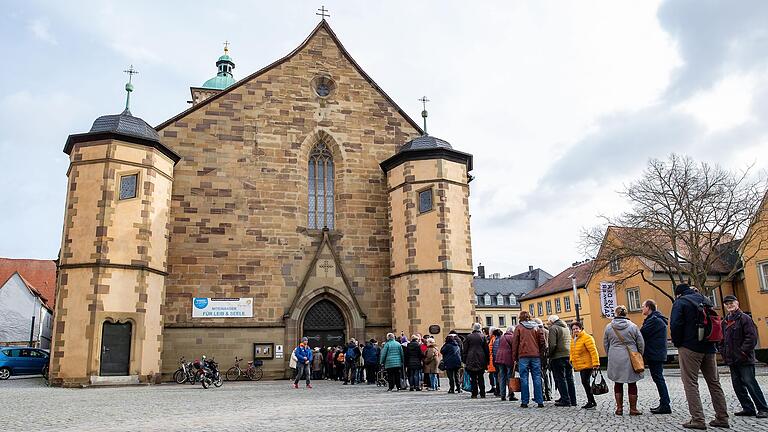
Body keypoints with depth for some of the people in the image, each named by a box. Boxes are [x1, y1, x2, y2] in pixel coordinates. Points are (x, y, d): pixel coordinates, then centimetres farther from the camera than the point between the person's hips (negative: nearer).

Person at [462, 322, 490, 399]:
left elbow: (464, 350, 2)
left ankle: (474, 394, 1)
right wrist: (487, 361, 10)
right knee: (481, 378, 7)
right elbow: (486, 349, 5)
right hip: (481, 360, 1)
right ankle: (482, 394, 6)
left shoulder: (469, 337, 1)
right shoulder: (482, 337, 2)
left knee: (473, 378, 3)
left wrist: (465, 361, 6)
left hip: (471, 361, -1)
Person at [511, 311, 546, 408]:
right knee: (537, 379, 4)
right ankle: (540, 401, 3)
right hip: (536, 356, 2)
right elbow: (542, 342, 5)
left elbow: (515, 343, 1)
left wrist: (515, 357, 7)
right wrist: (541, 354, 11)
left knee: (524, 379, 0)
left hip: (523, 356, -2)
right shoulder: (536, 327, 10)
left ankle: (524, 402, 1)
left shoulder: (519, 327, 3)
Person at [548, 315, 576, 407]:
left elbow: (552, 345, -17)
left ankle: (565, 400, -3)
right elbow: (570, 342, 18)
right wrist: (569, 353, 17)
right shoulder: (566, 328, 17)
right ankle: (572, 400, 16)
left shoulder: (553, 328, -8)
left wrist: (549, 355, -7)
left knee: (561, 379, -2)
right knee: (569, 378, 12)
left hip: (558, 357, -8)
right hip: (569, 356, 8)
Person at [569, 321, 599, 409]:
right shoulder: (574, 339, 14)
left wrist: (595, 363, -24)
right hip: (580, 365, 9)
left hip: (587, 365, -9)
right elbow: (572, 352, 23)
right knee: (585, 383, 12)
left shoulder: (587, 338, -14)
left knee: (585, 382, -11)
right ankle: (591, 402, 21)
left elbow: (593, 351, -19)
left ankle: (591, 402, -2)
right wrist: (572, 360, 16)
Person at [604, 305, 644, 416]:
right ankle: (633, 408, 11)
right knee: (632, 383, 8)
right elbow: (641, 343, 1)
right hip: (631, 358, -1)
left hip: (615, 359, 1)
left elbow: (605, 344, 6)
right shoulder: (633, 326, -3)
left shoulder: (609, 327, 0)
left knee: (618, 383, 10)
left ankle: (619, 408, 12)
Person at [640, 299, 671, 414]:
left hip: (655, 354, -10)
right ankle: (664, 404, 18)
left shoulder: (654, 320, -16)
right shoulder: (658, 319, 18)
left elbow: (642, 333, -20)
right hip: (657, 354, 10)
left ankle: (665, 406, -2)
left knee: (658, 378, -6)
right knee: (658, 379, 13)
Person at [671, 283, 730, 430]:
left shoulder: (680, 302, -5)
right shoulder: (705, 300, 16)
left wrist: (677, 343, -4)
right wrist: (712, 341, 18)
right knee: (714, 383, 13)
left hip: (689, 348, -7)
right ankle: (722, 418, 15)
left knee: (690, 383, -3)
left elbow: (675, 325, -16)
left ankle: (698, 420, -7)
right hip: (709, 347, 7)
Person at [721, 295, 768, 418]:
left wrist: (743, 351, -16)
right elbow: (723, 340, 21)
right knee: (737, 385, 9)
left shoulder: (744, 318, -6)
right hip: (732, 361, 8)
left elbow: (752, 337, -13)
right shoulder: (725, 322, 16)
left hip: (744, 359, -8)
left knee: (750, 383, -9)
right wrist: (724, 353, 9)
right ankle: (748, 408, 17)